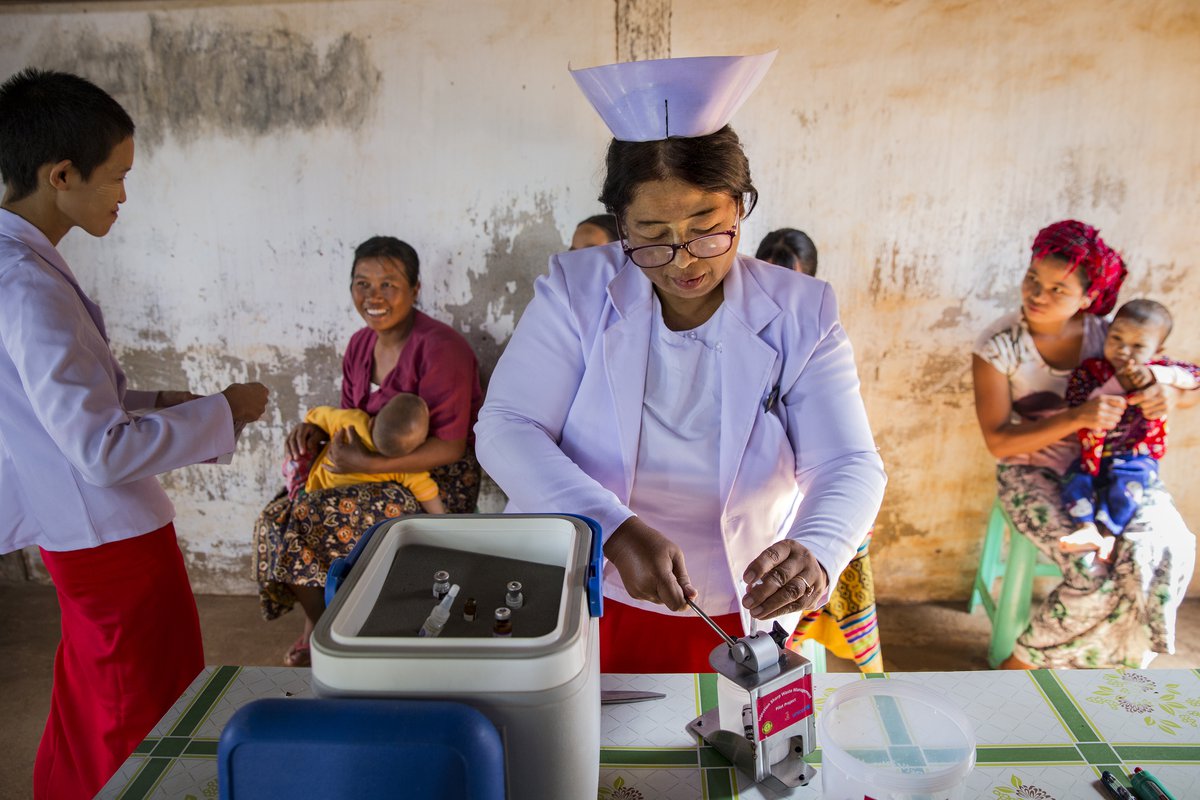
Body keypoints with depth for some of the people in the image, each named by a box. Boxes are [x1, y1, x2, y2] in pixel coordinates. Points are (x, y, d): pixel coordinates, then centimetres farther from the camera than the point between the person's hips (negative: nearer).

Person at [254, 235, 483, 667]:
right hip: (378, 473, 8)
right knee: (278, 515, -6)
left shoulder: (438, 347, -19)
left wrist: (367, 463, -25)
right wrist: (318, 429, -6)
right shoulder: (360, 344, 7)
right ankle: (316, 627, 17)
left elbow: (450, 447, -21)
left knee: (305, 521, -18)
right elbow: (352, 417, 17)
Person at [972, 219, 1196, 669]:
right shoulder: (998, 346, -13)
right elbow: (999, 442, -17)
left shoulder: (1106, 333, -3)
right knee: (1094, 571, -25)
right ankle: (1020, 666, 1)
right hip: (1031, 471, -4)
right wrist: (1076, 418, -29)